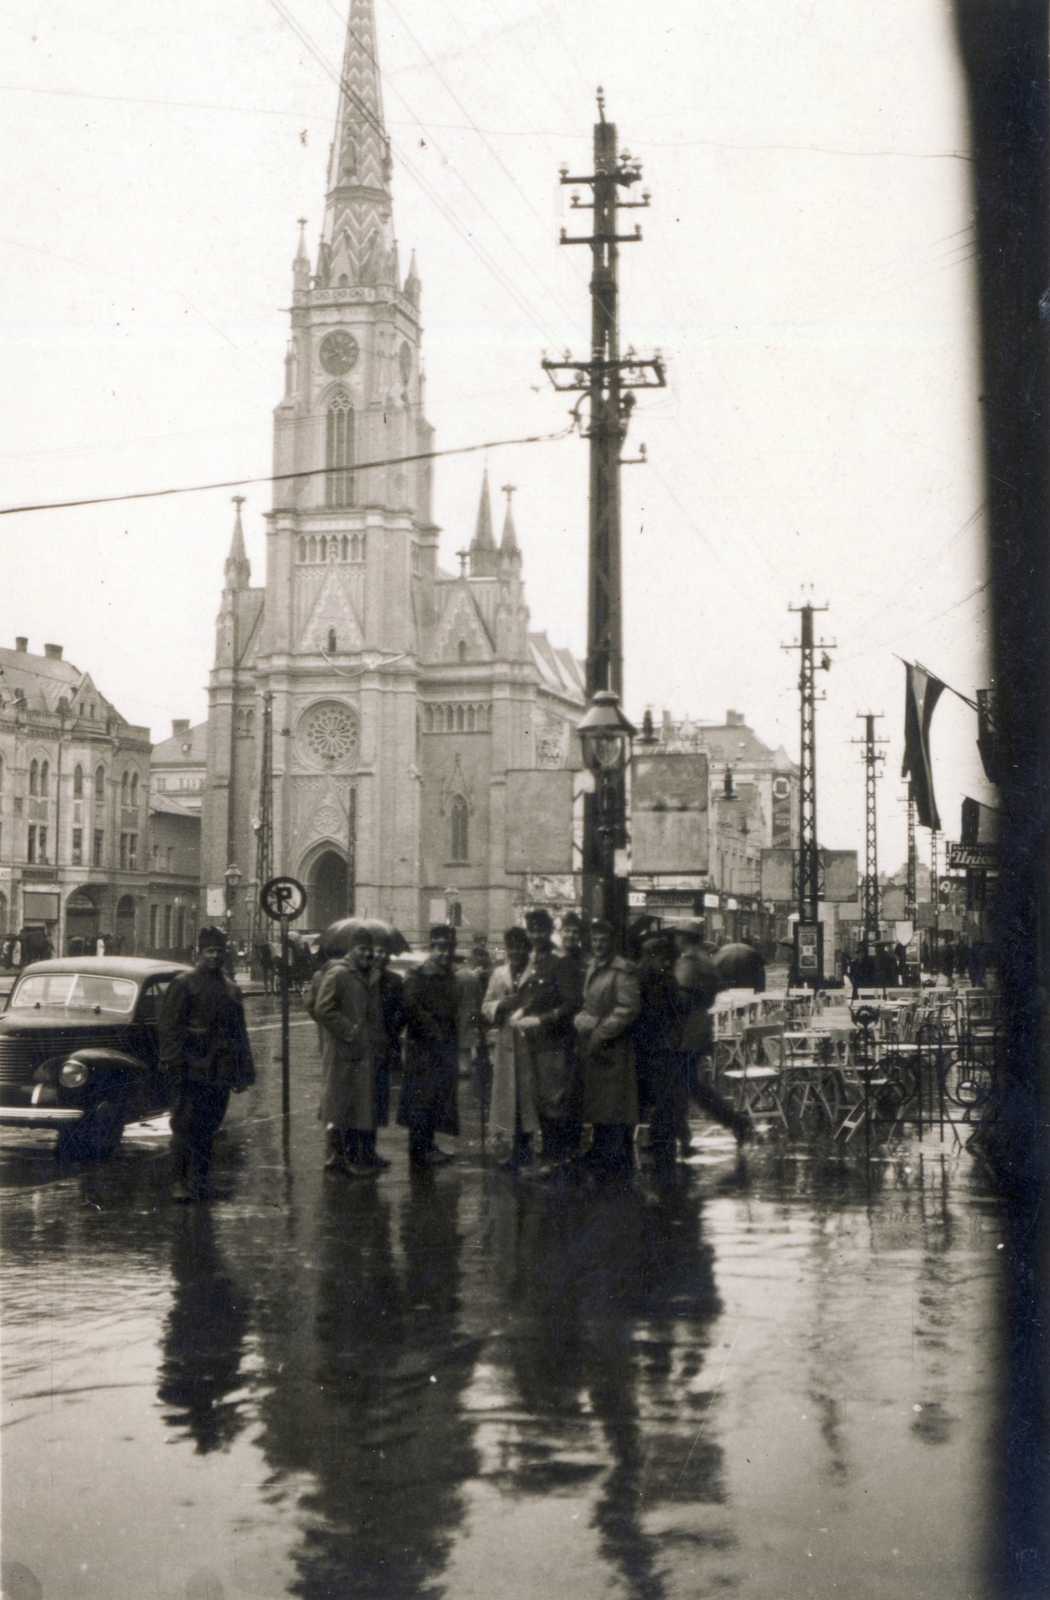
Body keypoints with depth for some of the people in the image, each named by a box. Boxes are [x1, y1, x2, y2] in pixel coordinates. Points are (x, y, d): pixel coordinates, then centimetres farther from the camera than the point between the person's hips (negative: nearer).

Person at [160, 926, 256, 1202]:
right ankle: (179, 1182, 0)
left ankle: (199, 1180, 14)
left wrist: (244, 1071, 15)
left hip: (219, 1073, 5)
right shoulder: (183, 984, 1)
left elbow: (240, 1033, 21)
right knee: (185, 1128, -6)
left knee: (208, 1129, 7)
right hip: (191, 1071, -5)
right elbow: (170, 1026, -5)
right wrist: (173, 1063, -12)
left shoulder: (231, 990, 18)